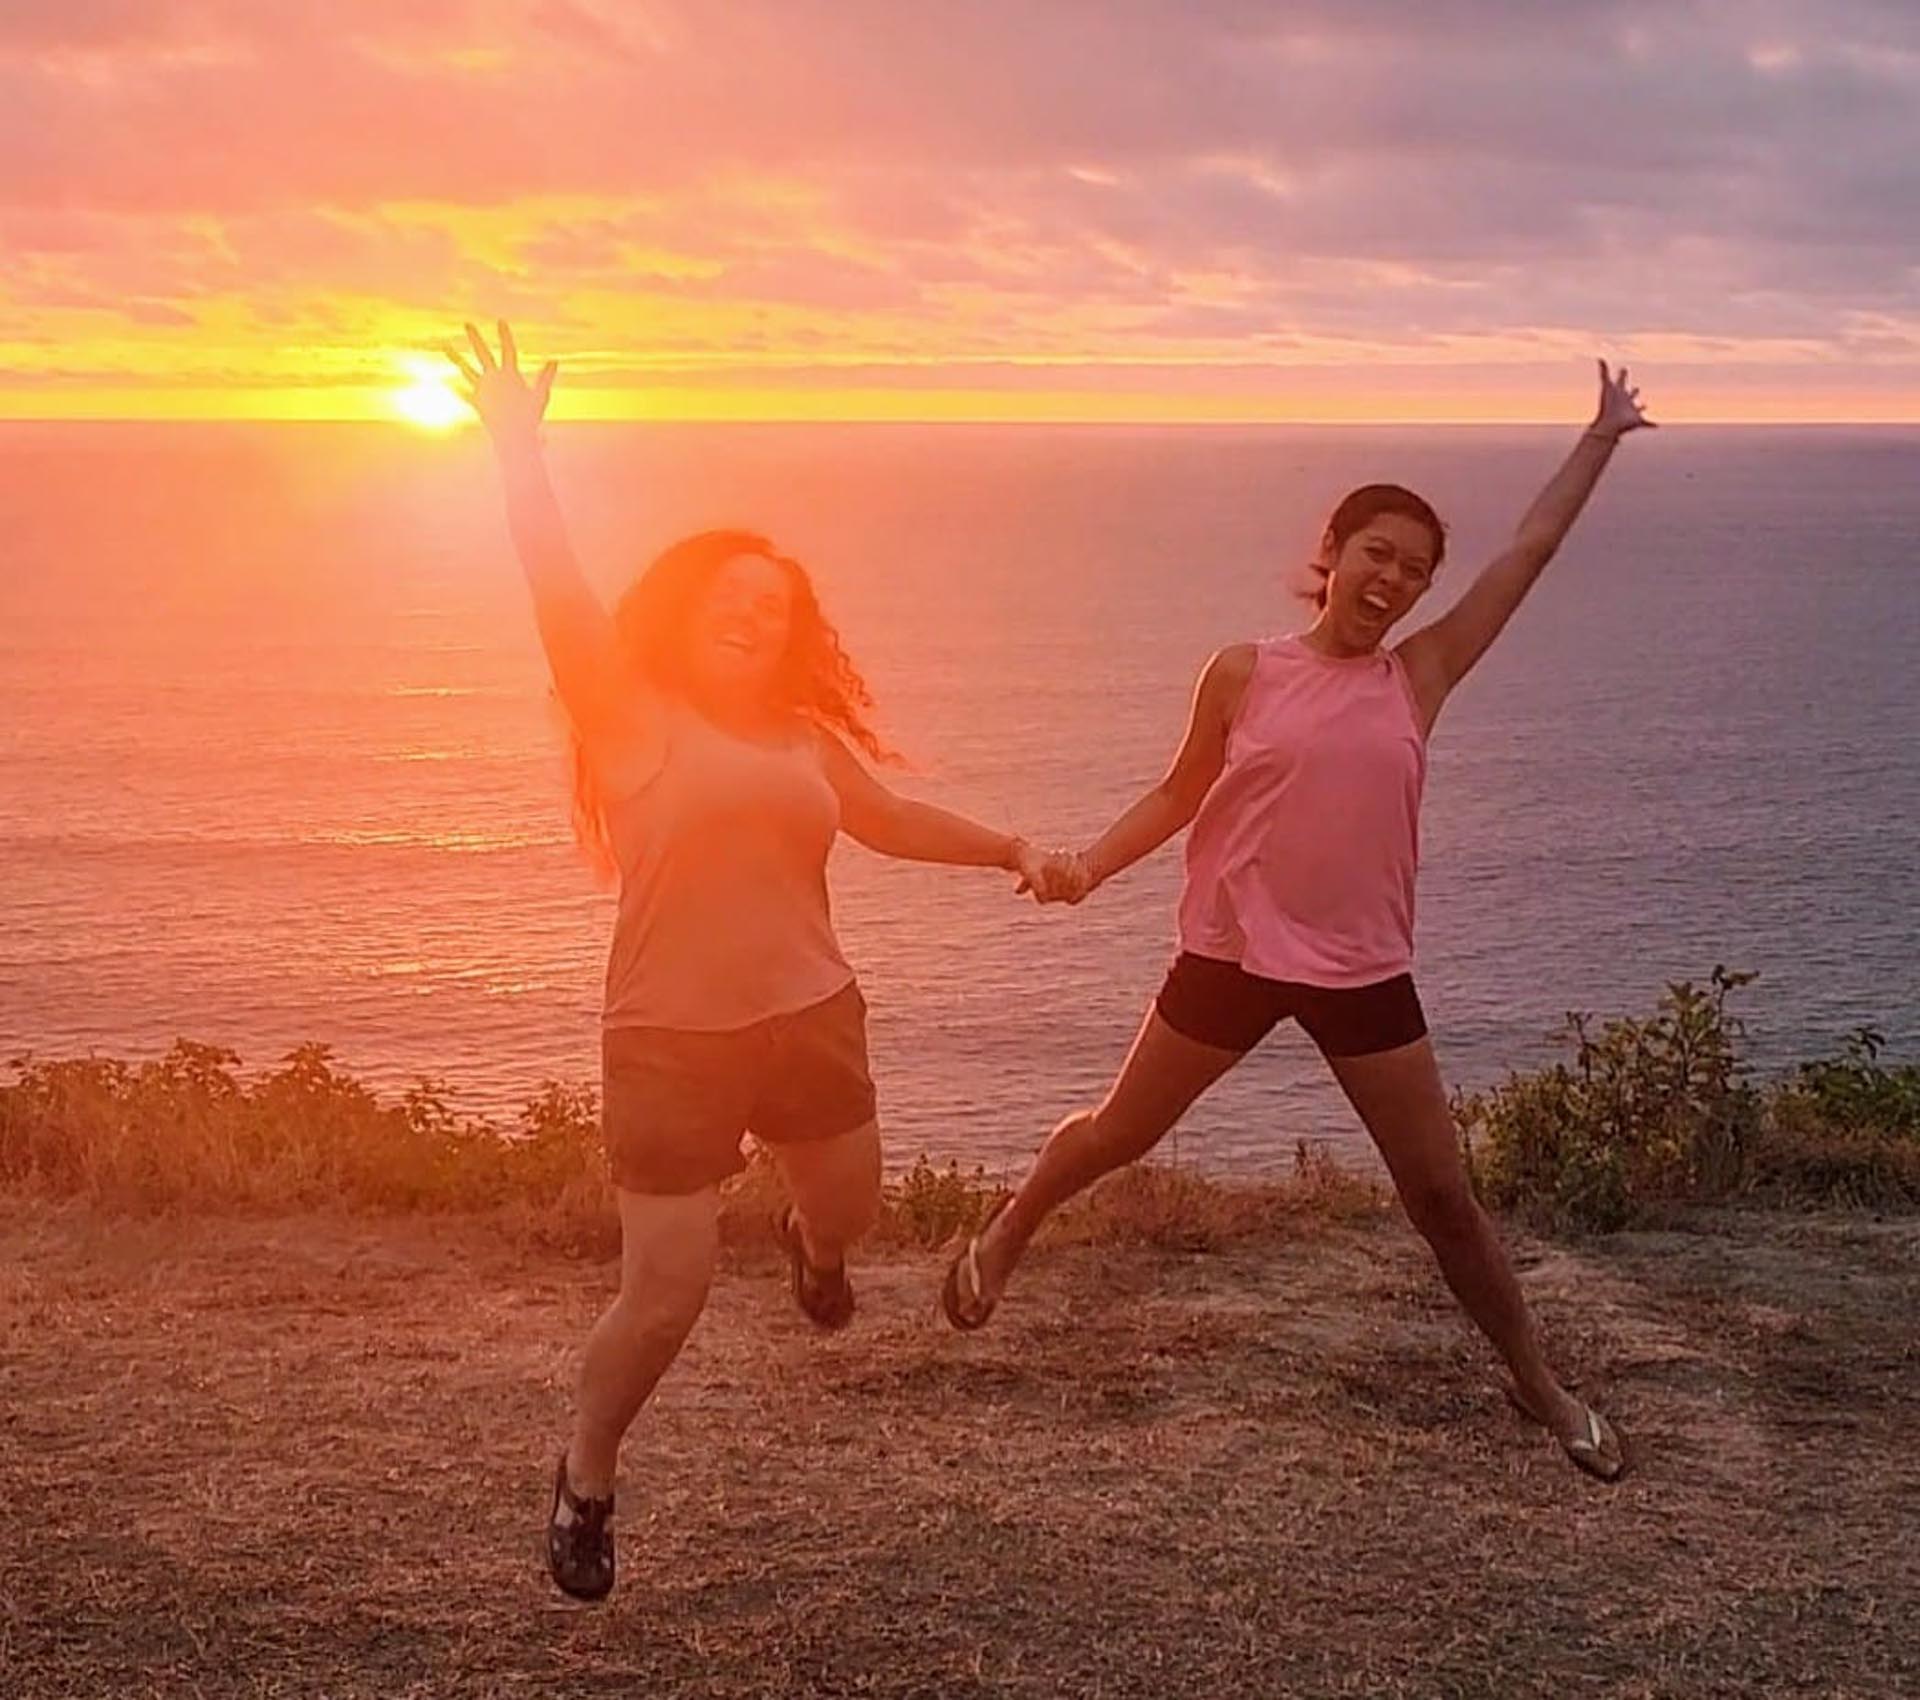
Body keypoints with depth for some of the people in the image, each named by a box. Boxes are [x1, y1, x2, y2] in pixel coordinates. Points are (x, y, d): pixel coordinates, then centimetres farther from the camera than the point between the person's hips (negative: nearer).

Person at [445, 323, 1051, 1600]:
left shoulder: (805, 735, 8)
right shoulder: (630, 714, -7)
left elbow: (892, 820, 24)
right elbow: (561, 594, -20)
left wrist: (1008, 848, 20)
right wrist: (520, 448, -29)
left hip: (811, 1018, 6)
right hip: (671, 1043, -5)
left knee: (849, 1211, 24)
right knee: (666, 1295, -5)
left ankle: (810, 1246, 65)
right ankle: (587, 1486, 21)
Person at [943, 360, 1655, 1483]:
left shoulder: (1420, 677, -1)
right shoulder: (1245, 674, -4)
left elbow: (1530, 553, 2)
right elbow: (1181, 794, 7)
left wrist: (1601, 440, 5)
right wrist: (1091, 865, -6)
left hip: (1365, 971, 1)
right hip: (1232, 957, -1)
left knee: (1442, 1192, 6)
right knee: (1120, 1136, 13)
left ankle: (1540, 1385, 22)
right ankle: (1003, 1239, 41)